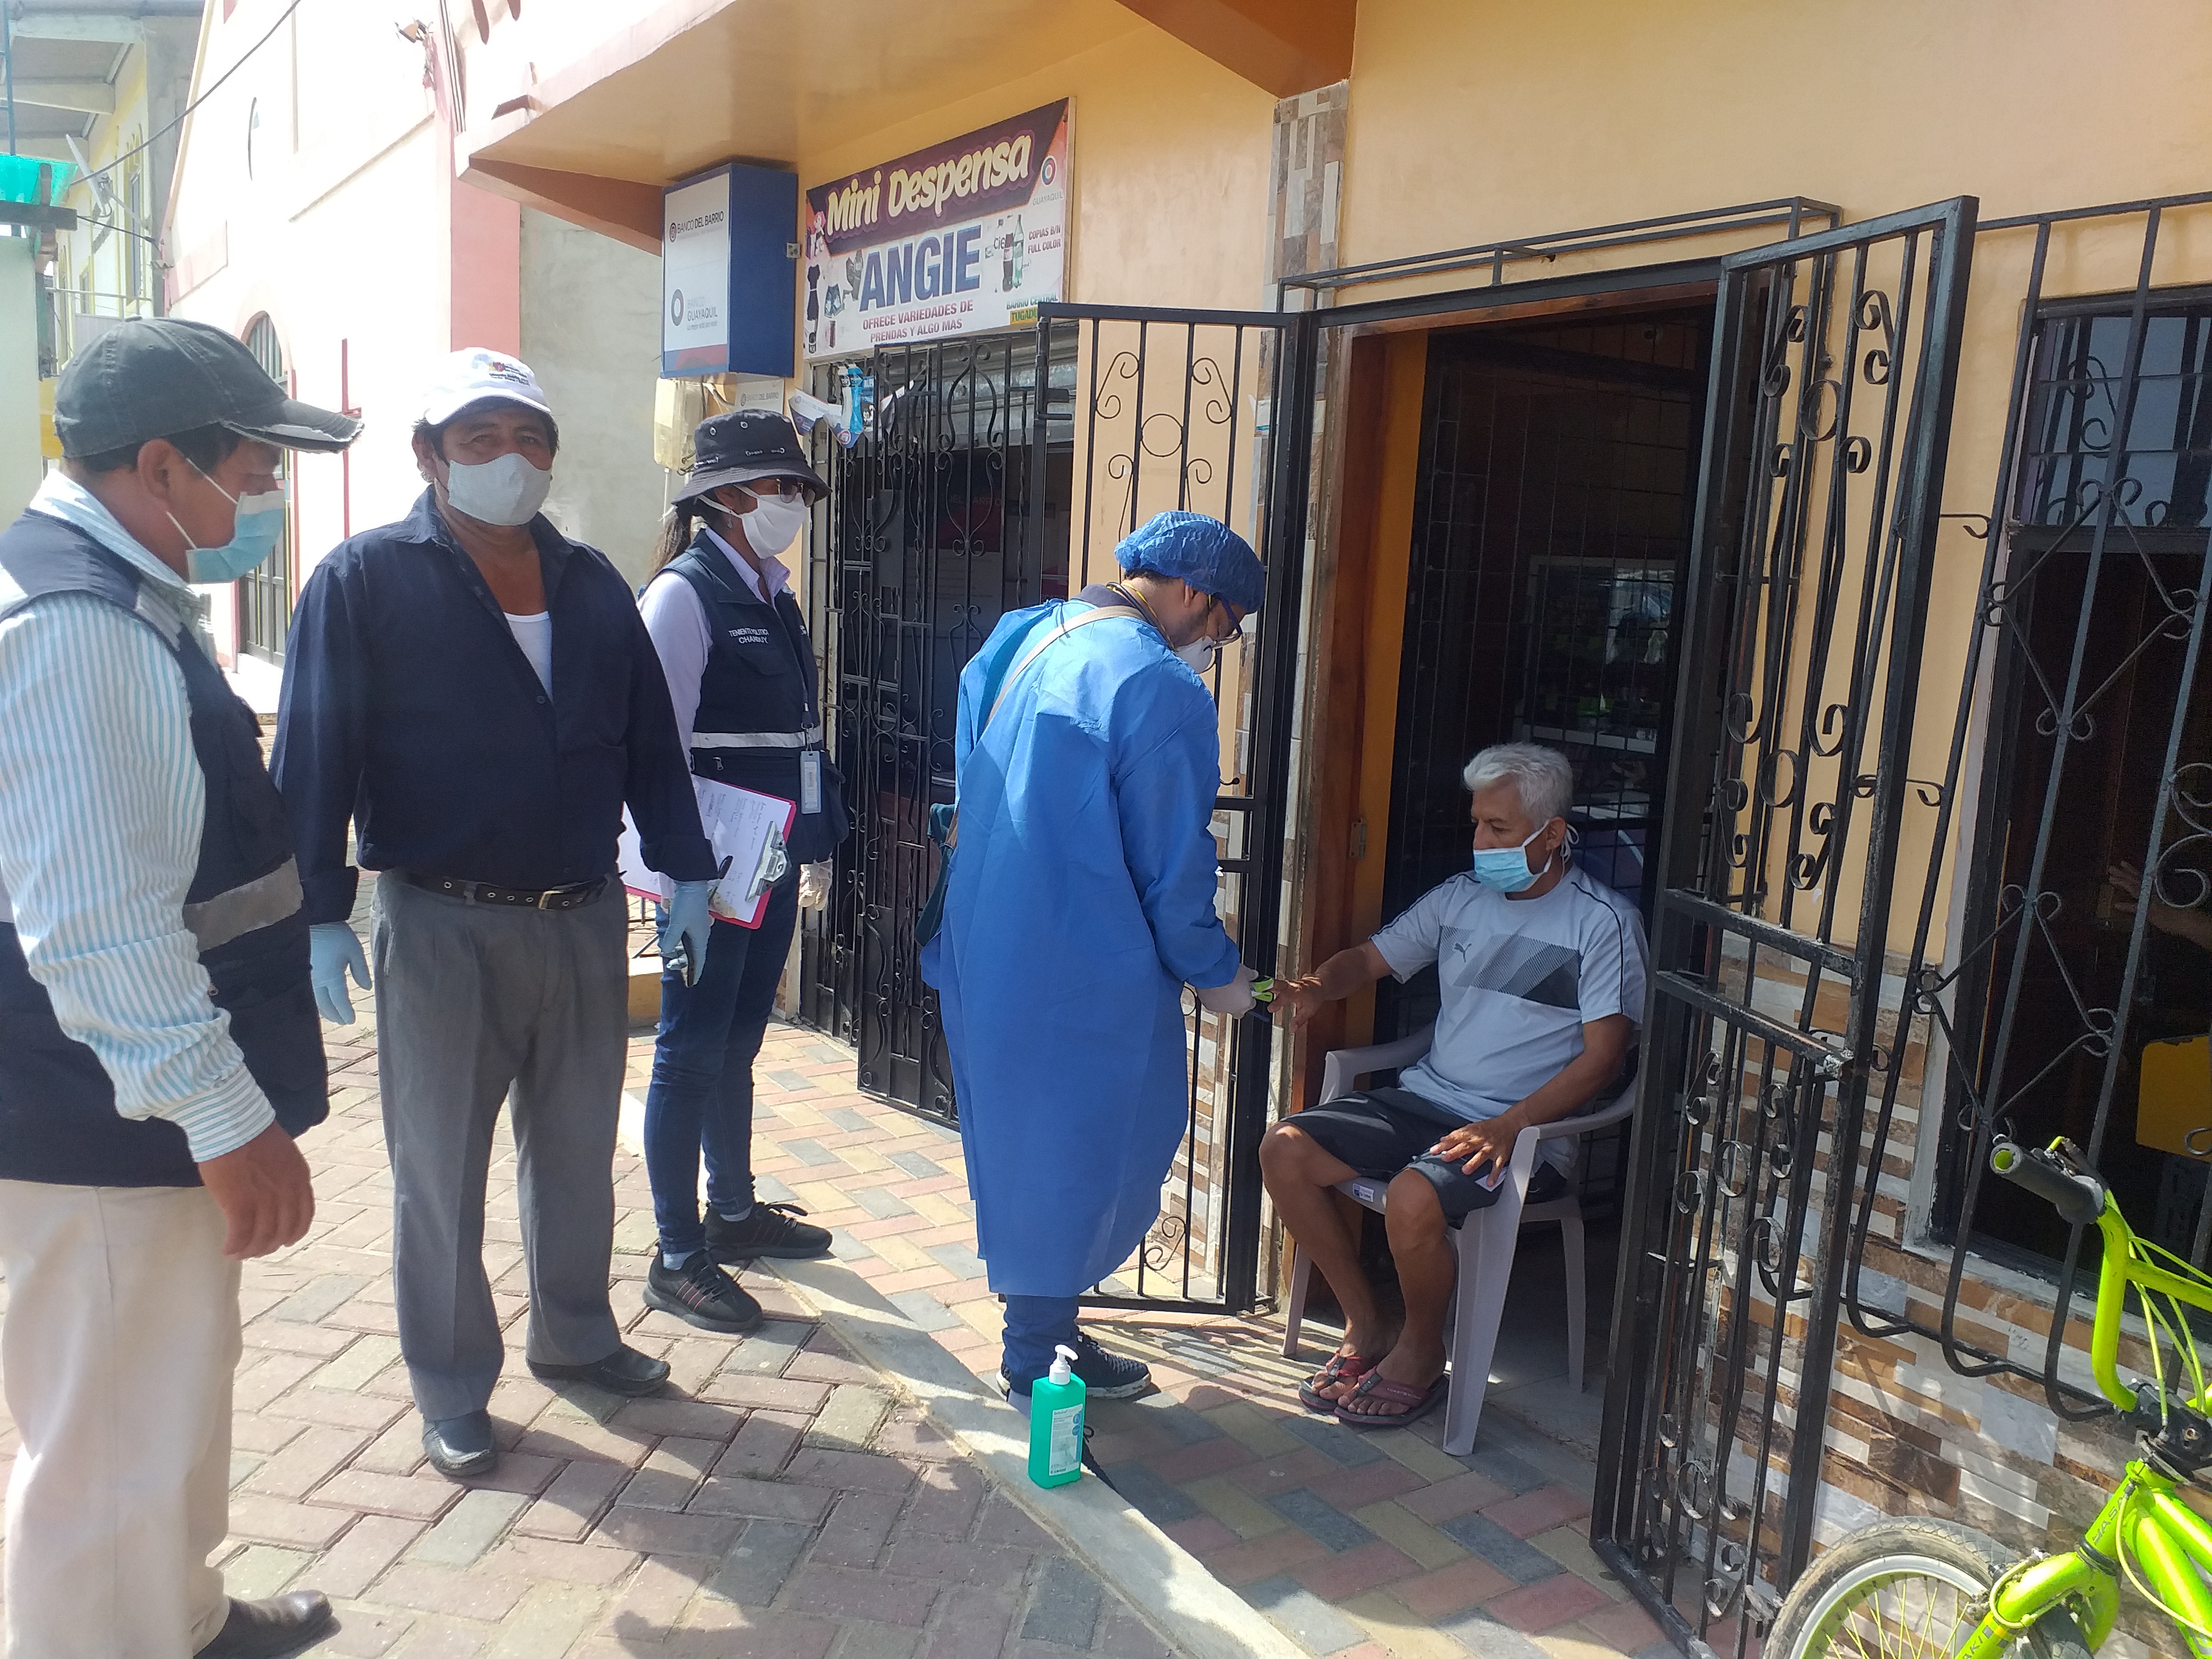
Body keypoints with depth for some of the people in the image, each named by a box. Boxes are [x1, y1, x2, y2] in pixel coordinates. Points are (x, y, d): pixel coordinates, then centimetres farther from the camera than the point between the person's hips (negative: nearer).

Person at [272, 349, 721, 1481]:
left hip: (584, 919, 4)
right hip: (440, 928, -4)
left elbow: (649, 736, 11)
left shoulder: (591, 584, 9)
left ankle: (575, 1334, 37)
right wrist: (321, 914, -12)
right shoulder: (366, 581, -5)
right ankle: (453, 1393, 25)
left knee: (578, 1150, 17)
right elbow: (314, 756, -7)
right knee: (441, 1169, 8)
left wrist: (684, 870, 8)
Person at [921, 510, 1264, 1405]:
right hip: (1082, 978, -8)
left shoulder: (1017, 638, 7)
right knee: (1073, 1154, 8)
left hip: (986, 952, 9)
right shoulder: (1161, 688, -19)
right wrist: (1216, 974, -1)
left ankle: (1037, 1322, 34)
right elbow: (1171, 867, -16)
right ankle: (1036, 1359, 22)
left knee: (1018, 1141, 20)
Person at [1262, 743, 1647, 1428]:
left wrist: (1508, 1127, -24)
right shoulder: (1459, 896, 10)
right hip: (1424, 1099, 7)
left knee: (1413, 1199, -33)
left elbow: (1602, 1058, -12)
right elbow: (1371, 958, 17)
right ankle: (1365, 1329, 4)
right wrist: (1317, 987, -8)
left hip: (1524, 1129, -6)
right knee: (1284, 1150, -11)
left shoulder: (1602, 921, -7)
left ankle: (1419, 1355, -1)